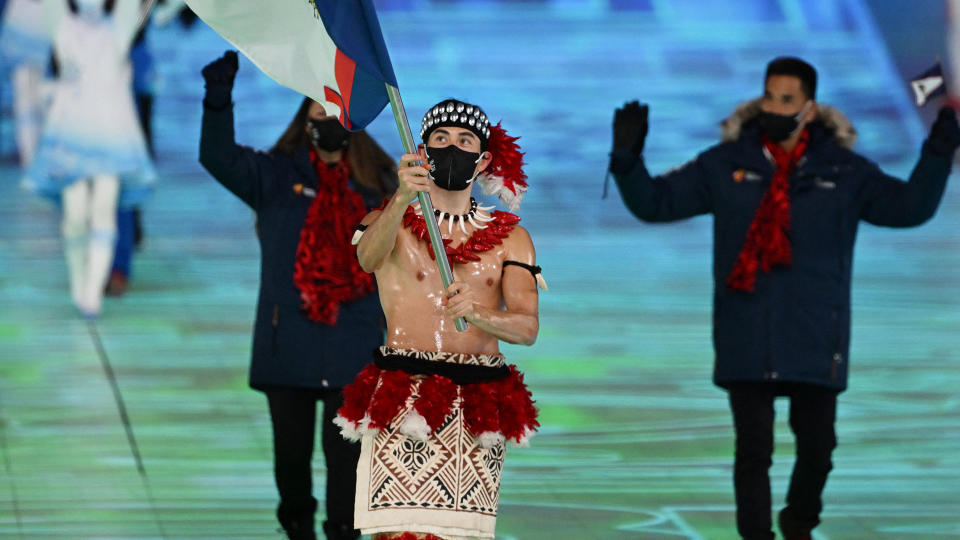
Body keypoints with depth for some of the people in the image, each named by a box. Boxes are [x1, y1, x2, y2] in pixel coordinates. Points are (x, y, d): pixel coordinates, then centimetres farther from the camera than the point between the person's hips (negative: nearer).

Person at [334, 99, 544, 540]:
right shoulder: (390, 223, 9)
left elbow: (527, 327, 1)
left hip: (476, 410, 2)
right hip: (402, 402, -2)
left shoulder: (509, 237, 14)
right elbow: (368, 256, -18)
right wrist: (402, 198, -37)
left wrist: (477, 313, -22)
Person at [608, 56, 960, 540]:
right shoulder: (726, 165, 2)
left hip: (814, 340, 1)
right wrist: (627, 159, -11)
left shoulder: (843, 171, 2)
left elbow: (910, 207, -1)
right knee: (753, 450, -1)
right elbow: (655, 203, 4)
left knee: (817, 446, 6)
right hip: (747, 340, 0)